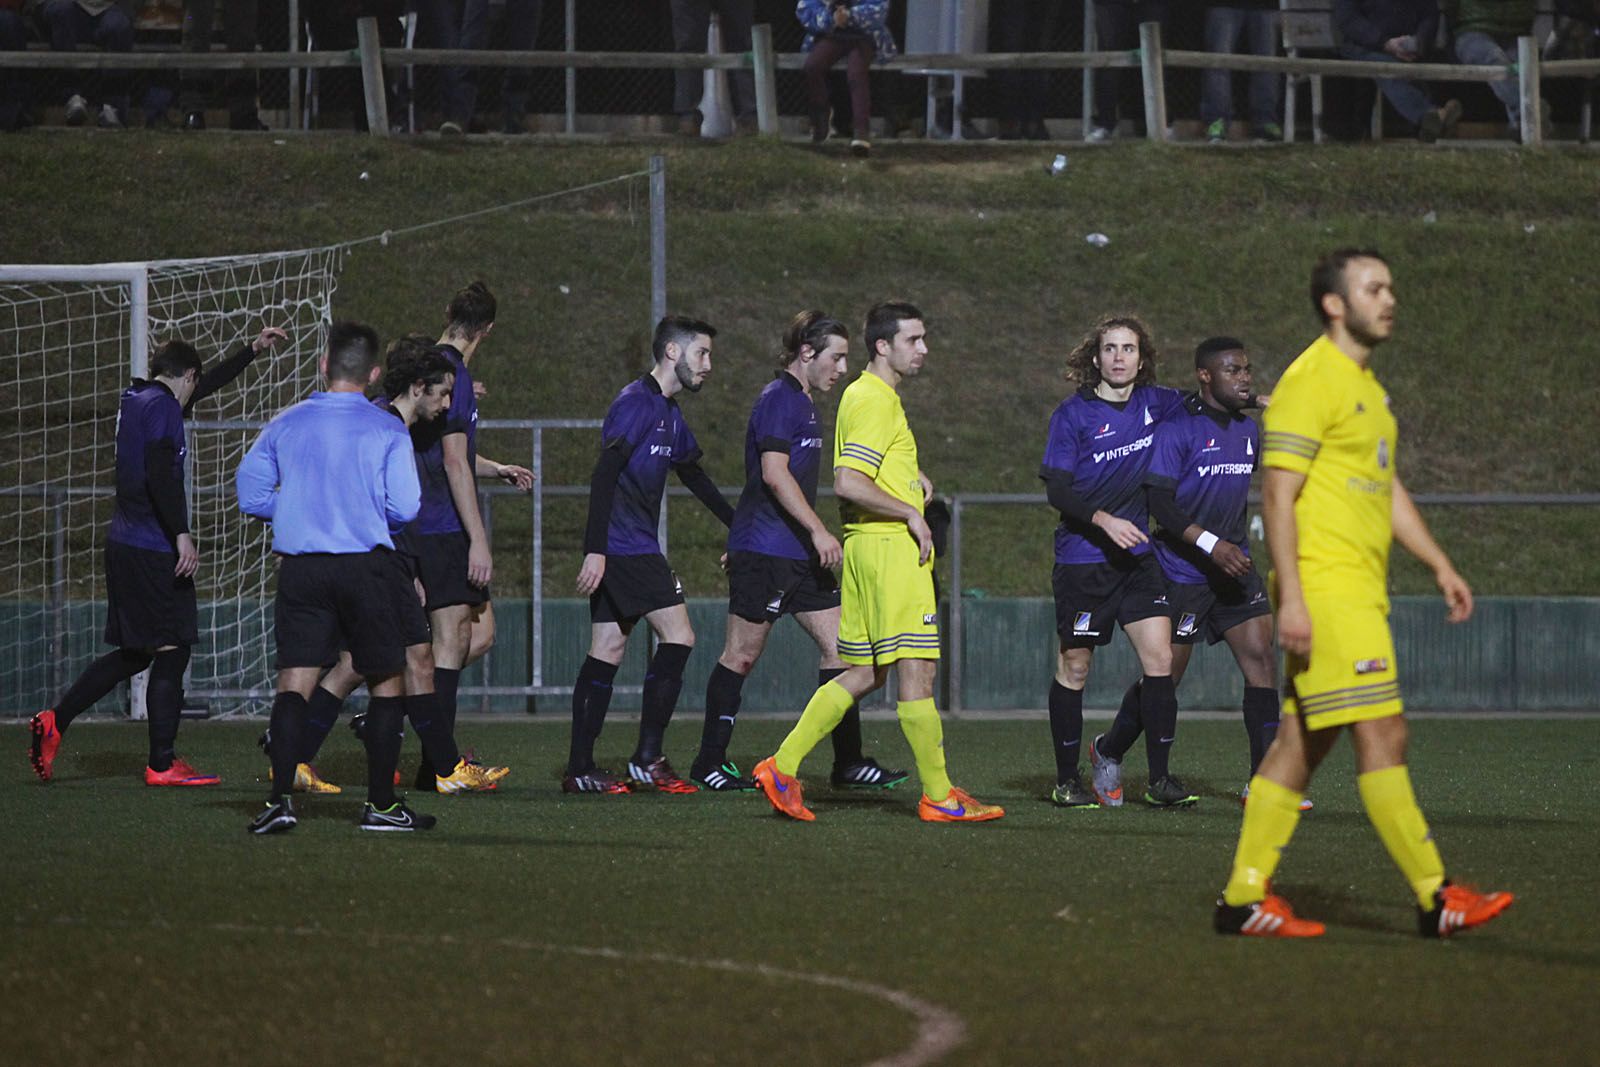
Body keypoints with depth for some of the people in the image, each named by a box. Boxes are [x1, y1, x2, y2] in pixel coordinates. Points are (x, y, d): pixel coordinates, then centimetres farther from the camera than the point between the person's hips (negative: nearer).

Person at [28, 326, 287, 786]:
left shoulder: (135, 401, 17)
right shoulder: (161, 407, -11)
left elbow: (207, 386, 33)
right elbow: (160, 474, -23)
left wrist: (252, 349, 40)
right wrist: (182, 535, -24)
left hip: (125, 543, 10)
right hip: (154, 550, -10)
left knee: (135, 653, 15)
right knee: (172, 650, -4)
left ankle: (53, 722, 11)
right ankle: (162, 765, -2)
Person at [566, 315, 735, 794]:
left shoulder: (668, 413, 17)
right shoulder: (636, 404, -13)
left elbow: (695, 478, 30)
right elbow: (603, 475, -20)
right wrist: (596, 551, -25)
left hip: (632, 548, 10)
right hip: (625, 550, -10)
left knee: (606, 650, 8)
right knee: (677, 635, -10)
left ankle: (580, 768, 8)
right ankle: (648, 759, -7)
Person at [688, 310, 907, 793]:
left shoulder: (804, 404, 18)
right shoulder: (779, 399, -12)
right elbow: (774, 473, -21)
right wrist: (818, 531, -23)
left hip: (799, 554, 10)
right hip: (762, 550, -10)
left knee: (838, 646, 3)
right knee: (742, 655, -2)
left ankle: (848, 762, 5)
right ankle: (709, 762, 6)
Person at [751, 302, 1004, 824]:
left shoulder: (867, 395, 19)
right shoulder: (875, 402, -14)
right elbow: (847, 483, -23)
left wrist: (912, 475, 18)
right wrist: (910, 513, -16)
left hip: (867, 547, 11)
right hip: (890, 547, -11)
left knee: (865, 674, 11)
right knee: (916, 669, -6)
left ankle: (783, 767, 9)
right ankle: (938, 796, -4)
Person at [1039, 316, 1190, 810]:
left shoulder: (1154, 403, 5)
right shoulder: (1073, 414, -7)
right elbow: (1056, 490, -10)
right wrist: (1103, 520, -23)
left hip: (1137, 555, 4)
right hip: (1082, 560, -4)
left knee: (1159, 659, -7)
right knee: (1074, 668, 4)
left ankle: (1159, 778, -2)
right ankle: (1066, 781, 15)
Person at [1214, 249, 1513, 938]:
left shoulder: (1366, 387, 20)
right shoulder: (1310, 382, -11)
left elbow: (1389, 491, 28)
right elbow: (1277, 497, -15)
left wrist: (1440, 566, 20)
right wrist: (1290, 598, -21)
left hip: (1360, 591, 10)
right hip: (1325, 590, -10)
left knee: (1301, 745, 8)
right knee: (1382, 734, -11)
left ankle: (1244, 898, 11)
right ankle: (1436, 899, -12)